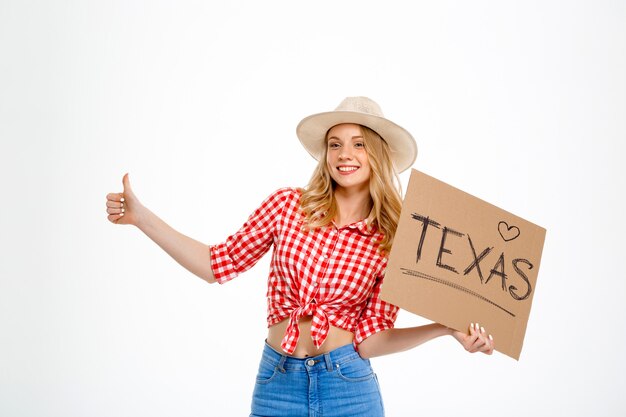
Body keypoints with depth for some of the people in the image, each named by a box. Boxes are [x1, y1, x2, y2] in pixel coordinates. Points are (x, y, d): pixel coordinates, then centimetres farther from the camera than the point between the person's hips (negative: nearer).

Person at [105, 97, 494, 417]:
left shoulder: (389, 241, -4)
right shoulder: (288, 205, -3)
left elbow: (368, 341, -6)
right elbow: (219, 264, 2)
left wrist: (446, 328, -18)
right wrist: (140, 215, -2)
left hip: (346, 385, -1)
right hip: (277, 383, 1)